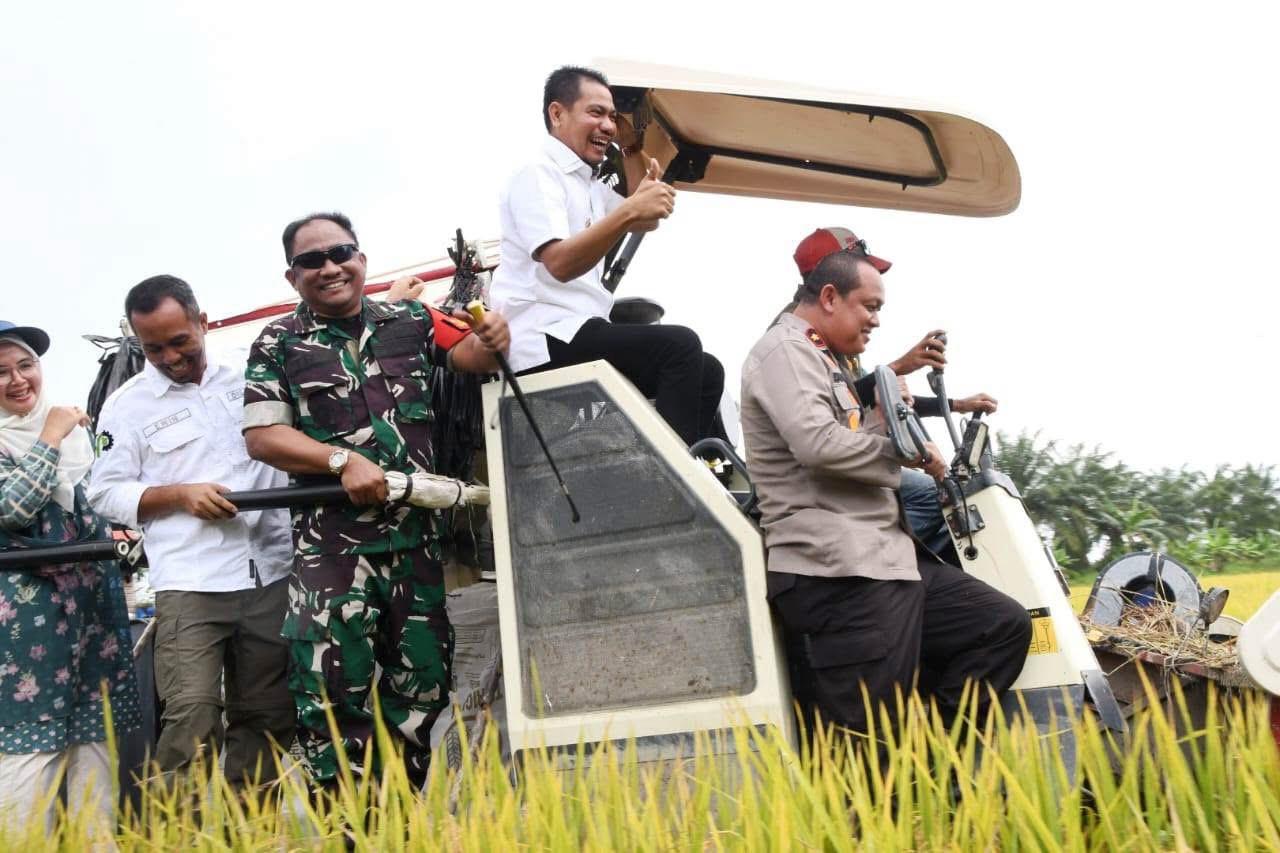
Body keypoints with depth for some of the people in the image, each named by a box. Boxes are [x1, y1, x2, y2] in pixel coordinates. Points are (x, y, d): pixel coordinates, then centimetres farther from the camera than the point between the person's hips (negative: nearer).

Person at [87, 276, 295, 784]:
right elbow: (106, 492, 3)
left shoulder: (248, 379, 11)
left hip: (271, 576, 3)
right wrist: (179, 495, -12)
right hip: (189, 585, -3)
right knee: (192, 721, -14)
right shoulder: (127, 405, 4)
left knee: (266, 719, 7)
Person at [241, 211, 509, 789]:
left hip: (419, 530, 3)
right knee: (336, 683, -9)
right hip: (332, 539, -3)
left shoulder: (411, 320, 11)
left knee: (423, 677, 8)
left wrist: (488, 340, -21)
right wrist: (343, 460, -15)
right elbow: (262, 435, -2)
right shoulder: (279, 344, 5)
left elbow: (464, 354, 3)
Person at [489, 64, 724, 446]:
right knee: (679, 346, -25)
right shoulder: (537, 175, -8)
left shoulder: (589, 184, 21)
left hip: (578, 333, 10)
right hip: (544, 341, -10)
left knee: (706, 371, 4)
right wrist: (628, 211, -35)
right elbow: (559, 264, -23)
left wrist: (631, 145, 20)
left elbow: (644, 221, 29)